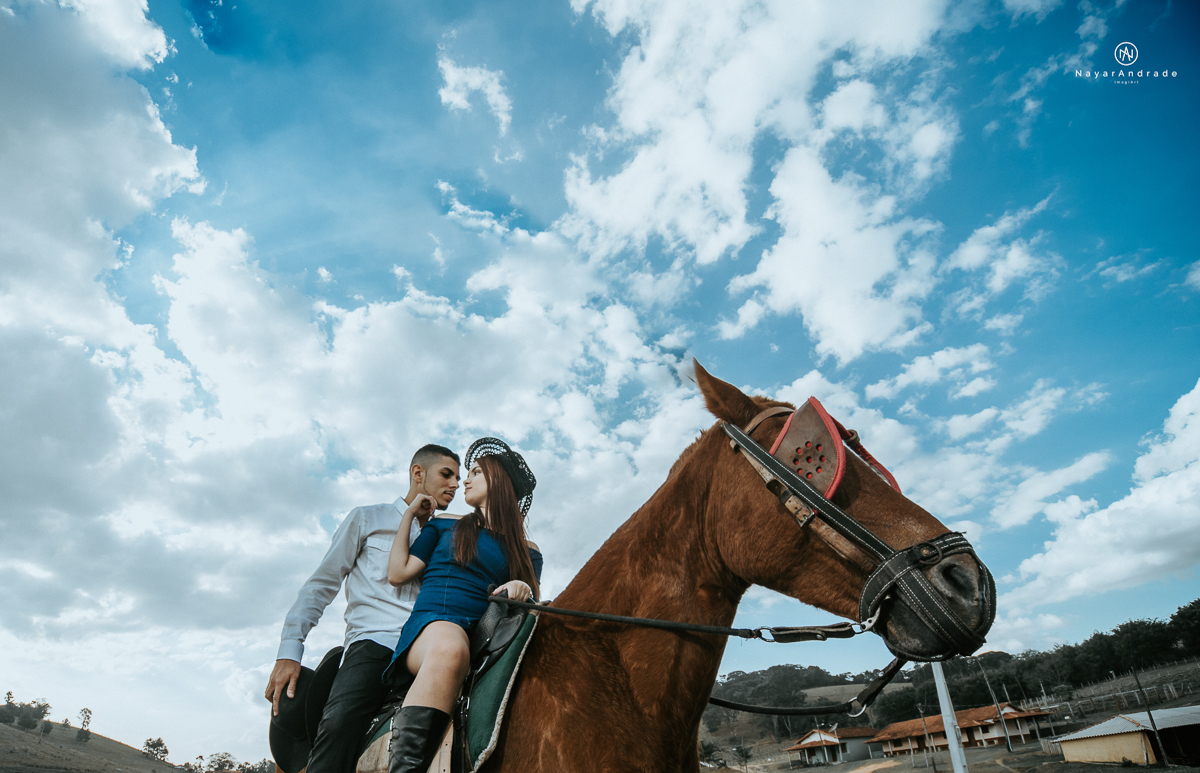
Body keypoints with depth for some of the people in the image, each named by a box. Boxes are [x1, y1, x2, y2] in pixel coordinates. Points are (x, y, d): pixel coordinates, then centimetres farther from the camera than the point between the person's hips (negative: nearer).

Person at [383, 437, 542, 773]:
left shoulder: (526, 552, 22)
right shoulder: (446, 525, 23)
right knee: (450, 647, -41)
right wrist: (408, 515, 20)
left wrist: (523, 592, -11)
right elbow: (398, 573, 13)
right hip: (431, 622, -1)